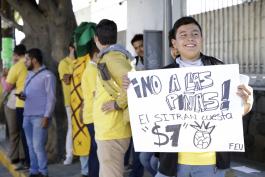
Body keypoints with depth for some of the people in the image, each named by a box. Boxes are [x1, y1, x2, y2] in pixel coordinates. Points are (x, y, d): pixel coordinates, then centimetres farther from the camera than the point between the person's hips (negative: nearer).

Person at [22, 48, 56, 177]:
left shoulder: (47, 75, -5)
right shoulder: (29, 75, 18)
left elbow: (51, 98, -9)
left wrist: (46, 116, -16)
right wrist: (23, 96, 0)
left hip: (40, 117, -7)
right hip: (27, 116, 7)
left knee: (38, 146, -8)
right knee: (31, 146, 8)